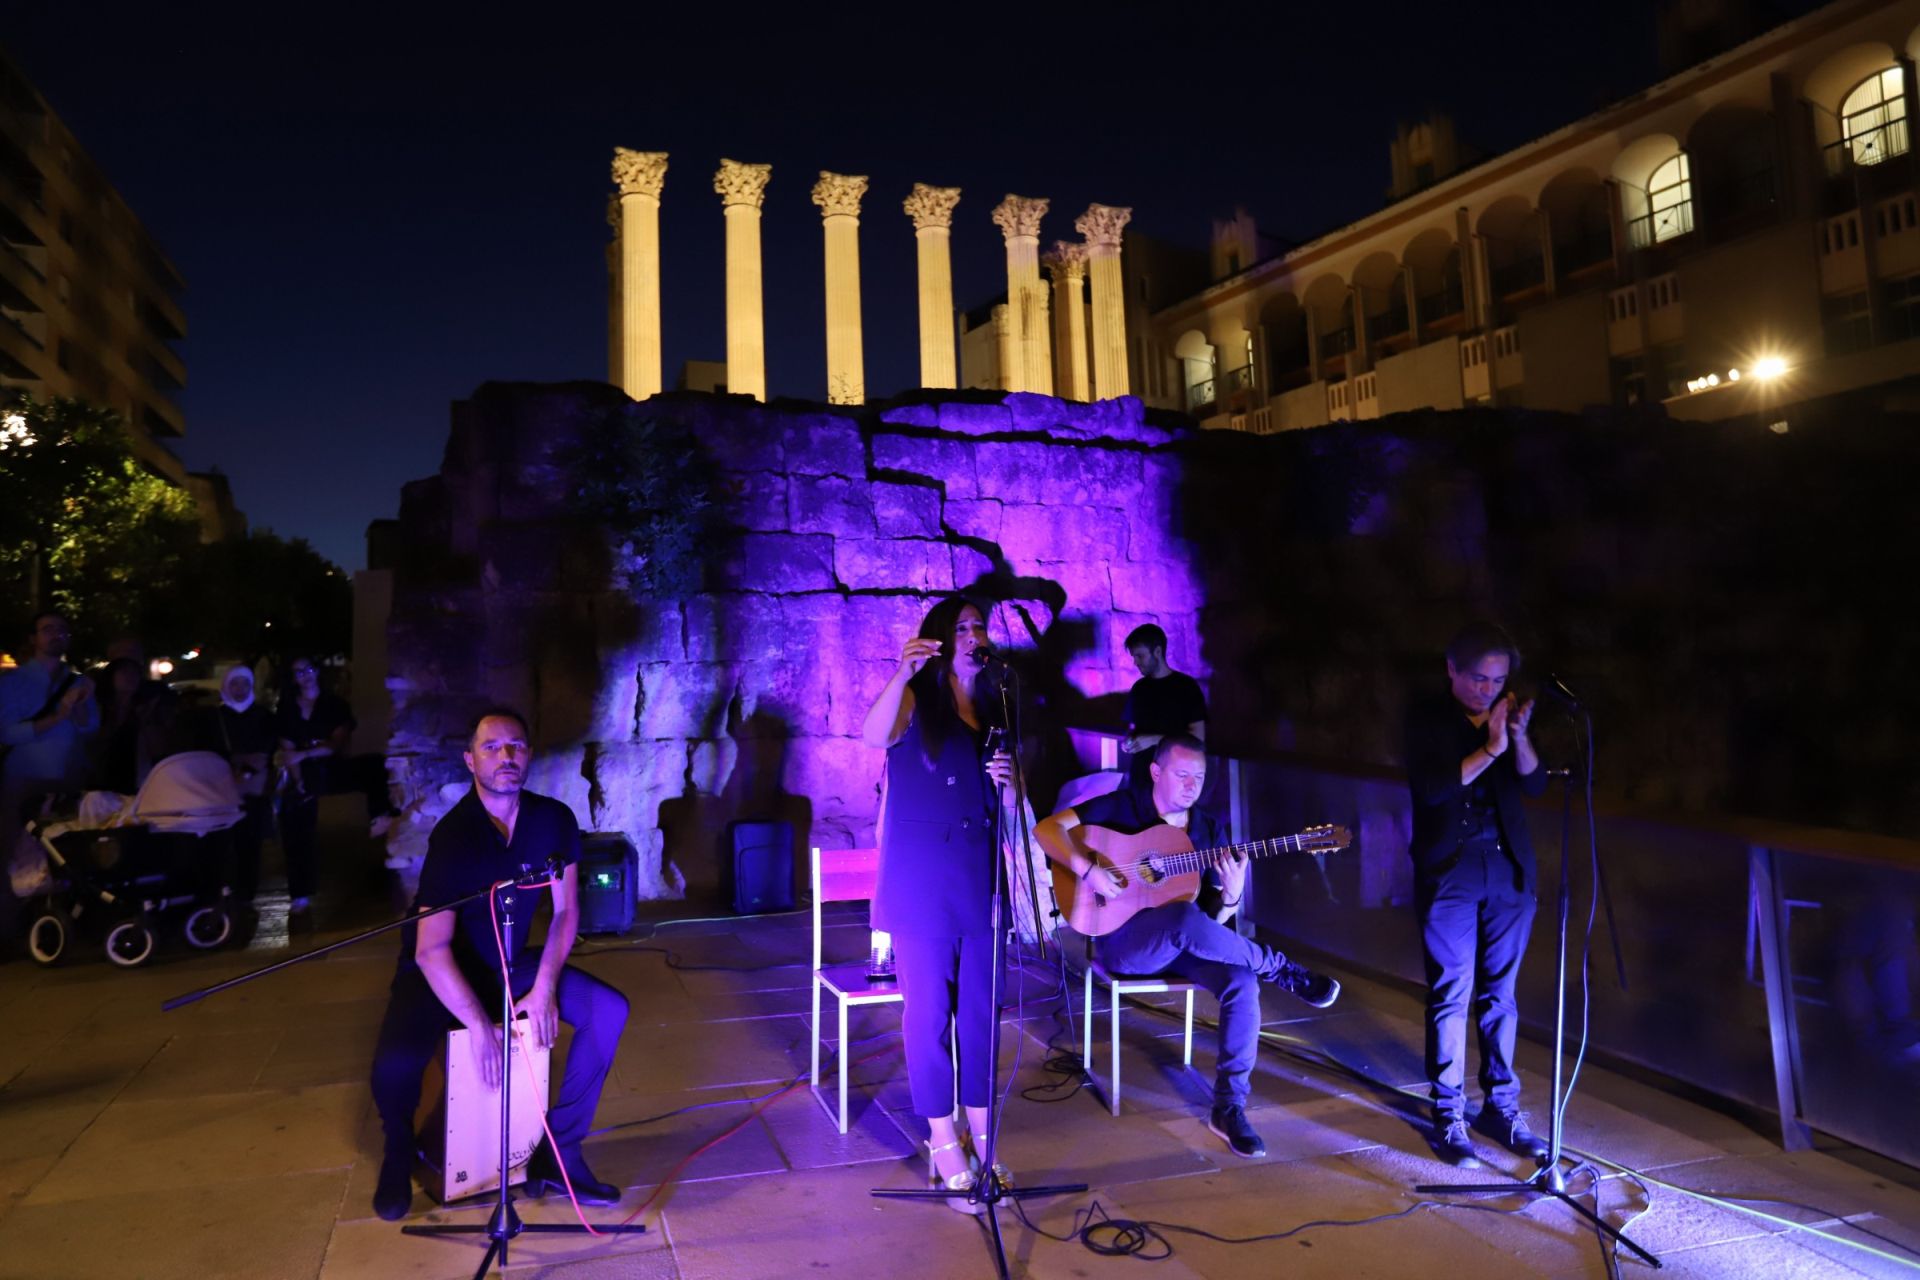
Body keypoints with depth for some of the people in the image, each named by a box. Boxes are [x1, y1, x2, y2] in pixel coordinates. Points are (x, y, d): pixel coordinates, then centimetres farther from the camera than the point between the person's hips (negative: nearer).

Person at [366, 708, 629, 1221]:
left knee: (609, 1010, -15)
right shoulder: (453, 836, -25)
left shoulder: (554, 820, -10)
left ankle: (558, 1153, -3)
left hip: (510, 963, 4)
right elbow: (432, 950, -29)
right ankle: (398, 1156, 7)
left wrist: (544, 990, -15)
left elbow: (565, 912, -3)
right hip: (440, 975, -4)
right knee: (395, 1063, -30)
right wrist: (480, 1027, -33)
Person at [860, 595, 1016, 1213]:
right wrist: (903, 672, -38)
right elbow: (874, 737, -25)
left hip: (982, 879, 5)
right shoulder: (916, 701, -2)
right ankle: (943, 1139, 16)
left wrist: (1007, 781, -3)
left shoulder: (997, 712, 13)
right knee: (929, 1009, 2)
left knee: (981, 1006, 11)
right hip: (922, 883, -4)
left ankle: (980, 1129, 25)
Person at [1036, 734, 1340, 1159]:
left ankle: (1229, 1106, -15)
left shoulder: (1210, 829, 10)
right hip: (1125, 943, -4)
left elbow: (1215, 918, 9)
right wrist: (1087, 869, -24)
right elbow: (1047, 828, -9)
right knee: (1185, 920, -37)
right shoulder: (1122, 806, -2)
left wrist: (1232, 893, -15)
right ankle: (1285, 973, -14)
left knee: (1242, 982, -27)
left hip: (1187, 946, 4)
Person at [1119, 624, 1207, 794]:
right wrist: (1128, 741, -2)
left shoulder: (1186, 686, -6)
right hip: (1139, 777, 5)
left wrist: (1154, 739, -17)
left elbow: (1198, 737, -10)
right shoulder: (1138, 688, 11)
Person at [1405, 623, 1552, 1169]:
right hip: (1449, 872, -3)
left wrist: (1519, 738, -17)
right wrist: (1489, 750, -20)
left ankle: (1502, 1105, 21)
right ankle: (1448, 1115, 7)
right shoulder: (1425, 718, -2)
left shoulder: (1506, 714, 9)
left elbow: (1535, 784, 0)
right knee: (1450, 995, -1)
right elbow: (1428, 788, -15)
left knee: (1500, 994, 9)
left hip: (1509, 869, 4)